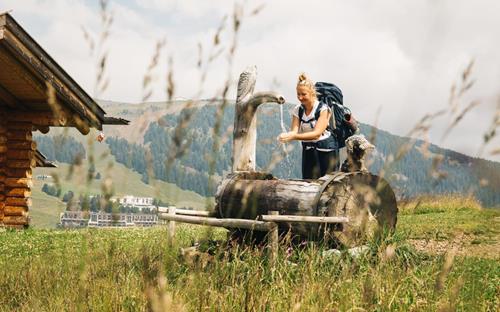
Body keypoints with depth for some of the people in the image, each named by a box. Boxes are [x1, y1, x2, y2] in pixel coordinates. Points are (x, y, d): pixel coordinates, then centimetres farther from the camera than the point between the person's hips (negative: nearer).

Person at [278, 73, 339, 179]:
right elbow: (294, 131, -9)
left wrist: (294, 136, -35)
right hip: (308, 151, 4)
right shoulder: (297, 110, 2)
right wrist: (286, 135, -34)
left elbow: (317, 133, -23)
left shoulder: (323, 109, -13)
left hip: (326, 151, -4)